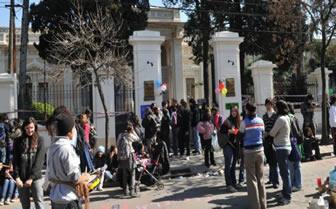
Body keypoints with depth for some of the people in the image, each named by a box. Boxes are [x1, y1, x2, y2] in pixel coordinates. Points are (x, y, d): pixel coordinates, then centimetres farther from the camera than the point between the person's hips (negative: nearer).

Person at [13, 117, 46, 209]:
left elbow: (39, 160, -5)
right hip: (21, 178, 2)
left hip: (36, 177, -2)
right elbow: (15, 160, 3)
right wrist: (17, 177, -7)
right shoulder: (18, 141, 7)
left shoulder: (40, 140, 2)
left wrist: (31, 177, -12)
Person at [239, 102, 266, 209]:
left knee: (252, 179, 3)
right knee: (260, 178, 13)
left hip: (249, 151, -4)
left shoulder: (244, 122, -12)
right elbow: (263, 134, 9)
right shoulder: (260, 121, 1)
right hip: (260, 150, 4)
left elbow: (240, 137, -4)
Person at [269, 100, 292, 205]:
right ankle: (285, 191, 31)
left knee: (284, 172, -4)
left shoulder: (281, 119, -18)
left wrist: (268, 132, 5)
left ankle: (287, 196, 1)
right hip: (286, 146, 10)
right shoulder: (287, 117, 10)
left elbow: (272, 133, -13)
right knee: (285, 171, 19)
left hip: (281, 148, -10)